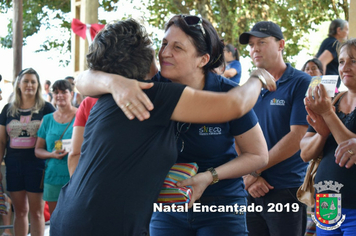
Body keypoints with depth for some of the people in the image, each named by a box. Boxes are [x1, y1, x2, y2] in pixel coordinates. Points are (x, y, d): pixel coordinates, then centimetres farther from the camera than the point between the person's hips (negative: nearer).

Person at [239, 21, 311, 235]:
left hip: (287, 191, -5)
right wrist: (247, 176, -8)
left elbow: (297, 137, -13)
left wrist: (254, 171, -11)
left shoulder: (301, 83, -5)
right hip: (252, 191, 5)